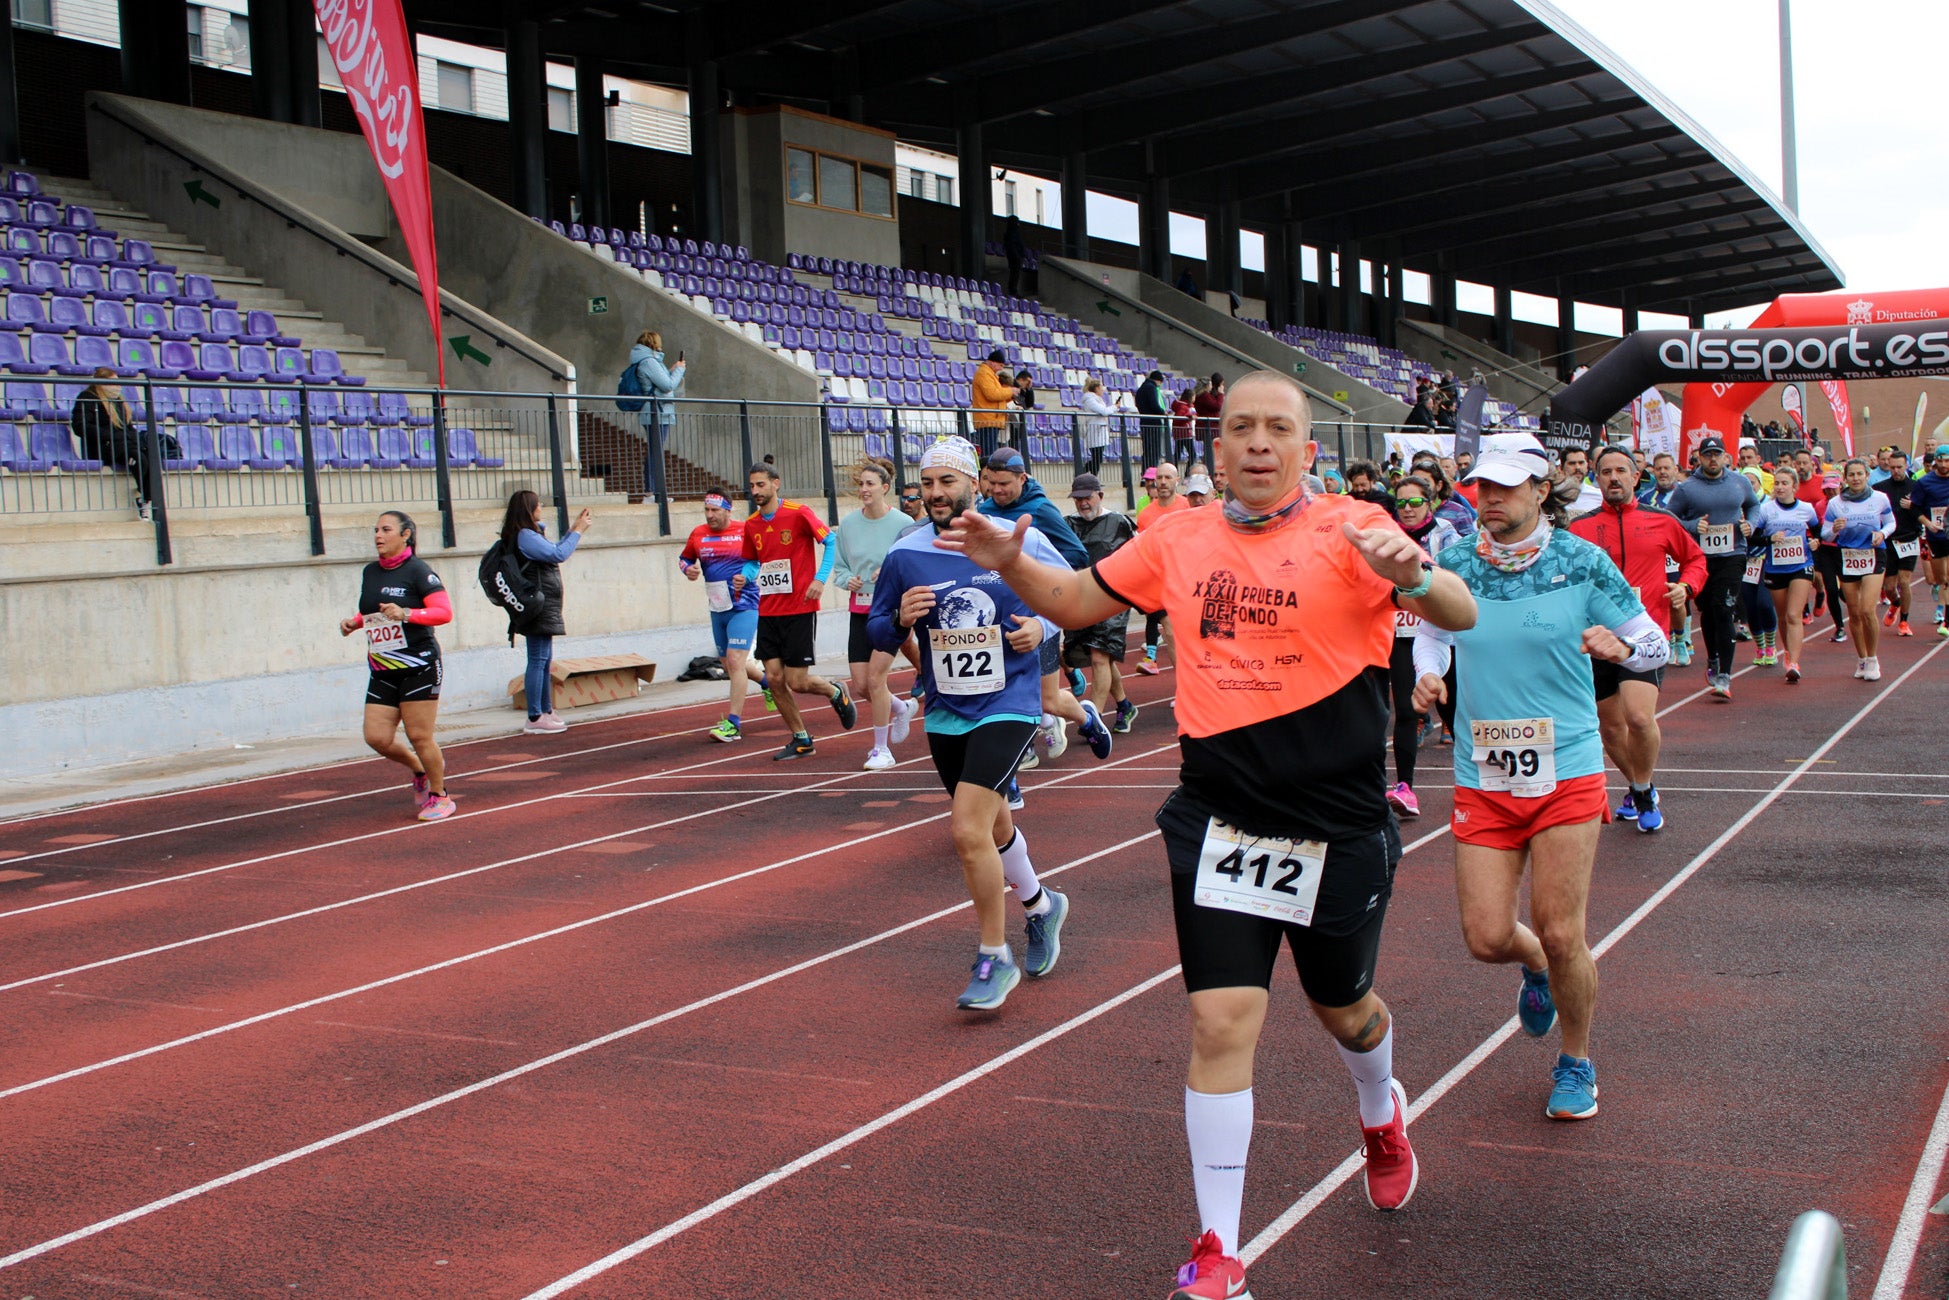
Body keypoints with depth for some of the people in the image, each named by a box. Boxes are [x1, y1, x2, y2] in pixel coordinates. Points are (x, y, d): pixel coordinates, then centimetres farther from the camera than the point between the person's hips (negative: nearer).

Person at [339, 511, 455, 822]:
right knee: (377, 738, -1)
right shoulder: (370, 572, 12)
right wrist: (354, 623, 7)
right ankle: (419, 771, 28)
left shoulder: (417, 571, -9)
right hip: (383, 670, 7)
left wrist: (406, 614, -27)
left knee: (419, 737, -3)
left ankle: (440, 796, 17)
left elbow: (445, 612, -15)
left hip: (418, 665, -7)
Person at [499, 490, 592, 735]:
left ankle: (546, 712, 20)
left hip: (545, 606, 11)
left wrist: (575, 529, 21)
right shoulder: (524, 536, -15)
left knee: (544, 660, 14)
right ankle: (535, 719, -9)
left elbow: (554, 551, 25)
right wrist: (578, 531, -10)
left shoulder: (530, 534, 16)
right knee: (538, 660, -9)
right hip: (537, 606, -11)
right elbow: (558, 554, -20)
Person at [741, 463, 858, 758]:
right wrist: (745, 576, -1)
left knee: (797, 682, -6)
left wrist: (820, 579, -17)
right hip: (768, 611, 6)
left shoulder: (799, 513, -9)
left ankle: (836, 694, 26)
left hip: (800, 609, -5)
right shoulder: (751, 524, 8)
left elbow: (831, 542, -6)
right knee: (774, 678, 0)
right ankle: (800, 739, 15)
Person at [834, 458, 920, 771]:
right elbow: (839, 567, 11)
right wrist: (848, 580, -10)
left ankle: (881, 750, 4)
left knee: (875, 676, -11)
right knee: (861, 686, 2)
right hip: (860, 610, 5)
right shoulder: (847, 524, 3)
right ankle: (901, 709, 35)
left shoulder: (902, 523, -10)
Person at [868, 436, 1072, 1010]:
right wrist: (901, 620, -16)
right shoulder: (905, 555, -3)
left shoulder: (1021, 541, -8)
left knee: (967, 830, -18)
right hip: (945, 714, 5)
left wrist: (1042, 628, -13)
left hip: (1008, 705, -4)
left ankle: (995, 958, -1)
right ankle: (1042, 906, 49)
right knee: (994, 831, 20)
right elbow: (878, 633, 6)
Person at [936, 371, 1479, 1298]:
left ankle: (1381, 1118, 55)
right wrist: (1011, 565, -5)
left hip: (1340, 829, -1)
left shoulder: (1349, 528, -10)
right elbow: (1080, 601, 15)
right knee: (1221, 1023, -7)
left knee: (1342, 1007, 19)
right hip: (1219, 825, 2)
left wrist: (1412, 575, -43)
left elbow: (1459, 614, -21)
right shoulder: (1178, 539, 2)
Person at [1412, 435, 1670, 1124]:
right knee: (1487, 938, -2)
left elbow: (1654, 643, 1)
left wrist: (1620, 647, -21)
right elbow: (1431, 630, 21)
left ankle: (1576, 1063, 23)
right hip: (1481, 778, 3)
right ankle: (1536, 968, 36)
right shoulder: (1453, 563, 2)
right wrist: (1428, 674, 0)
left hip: (1567, 773, -2)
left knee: (1560, 934, -4)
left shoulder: (1582, 561, -5)